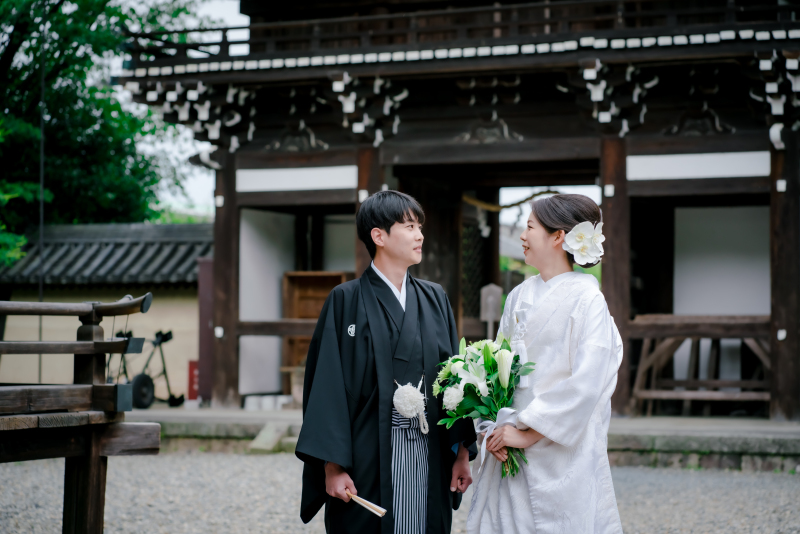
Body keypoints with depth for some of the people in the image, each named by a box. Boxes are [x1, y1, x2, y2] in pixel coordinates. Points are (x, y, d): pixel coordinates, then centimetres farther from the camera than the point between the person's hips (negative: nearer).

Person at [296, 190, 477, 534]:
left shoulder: (435, 299, 11)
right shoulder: (347, 300, -3)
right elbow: (328, 386, -7)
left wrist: (462, 450, 4)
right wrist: (333, 466, -13)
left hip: (429, 457, 4)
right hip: (369, 462, -4)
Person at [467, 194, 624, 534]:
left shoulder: (586, 299, -10)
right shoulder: (520, 297, 10)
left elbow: (586, 383, -17)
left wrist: (530, 433, -15)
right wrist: (494, 428, -3)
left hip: (561, 452, -6)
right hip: (509, 448, 6)